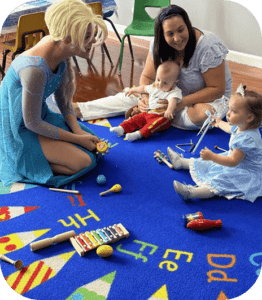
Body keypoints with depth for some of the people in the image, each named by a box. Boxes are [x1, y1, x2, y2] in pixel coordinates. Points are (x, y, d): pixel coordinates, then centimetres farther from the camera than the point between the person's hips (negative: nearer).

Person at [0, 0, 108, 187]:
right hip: (20, 132, -8)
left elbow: (63, 97, 5)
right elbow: (33, 123, -24)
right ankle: (19, 161, 0)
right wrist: (77, 139, -15)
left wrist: (78, 130, -7)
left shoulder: (61, 51, -8)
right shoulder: (35, 69, -35)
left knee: (94, 146, 7)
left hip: (42, 116, 9)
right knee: (84, 162, -14)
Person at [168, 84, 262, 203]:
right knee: (209, 163, 17)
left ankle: (191, 193, -50)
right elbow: (230, 128, 25)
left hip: (247, 175, -11)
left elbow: (233, 161, -33)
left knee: (219, 182, -31)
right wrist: (220, 123, 44)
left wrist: (212, 156, -35)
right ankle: (181, 162, 32)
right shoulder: (240, 128, -4)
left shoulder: (247, 138, -34)